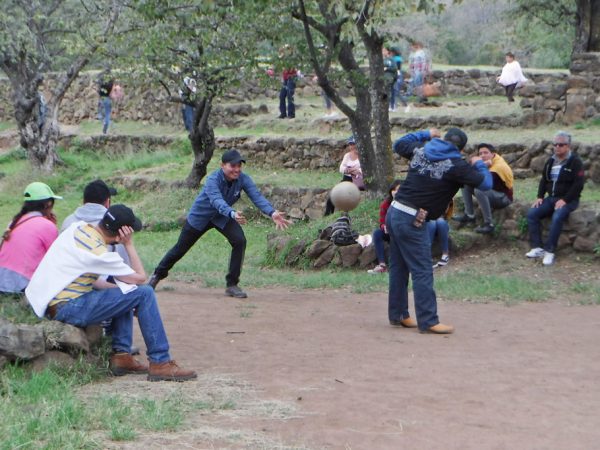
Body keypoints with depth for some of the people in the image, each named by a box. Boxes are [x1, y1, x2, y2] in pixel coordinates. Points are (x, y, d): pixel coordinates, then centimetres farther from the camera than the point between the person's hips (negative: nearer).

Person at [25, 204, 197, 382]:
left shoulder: (78, 227, 5)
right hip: (67, 310, -9)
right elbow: (140, 277, -10)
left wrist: (115, 287, 8)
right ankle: (160, 363, -6)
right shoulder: (98, 252, -20)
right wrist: (129, 244, -5)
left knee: (123, 293, 26)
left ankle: (121, 354, 17)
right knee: (144, 294, -10)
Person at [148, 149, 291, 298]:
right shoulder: (213, 180, -35)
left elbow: (257, 196, -34)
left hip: (222, 217, 3)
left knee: (240, 241, -20)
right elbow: (217, 201, -52)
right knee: (181, 248, 11)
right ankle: (158, 274, 38)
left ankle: (232, 285, -8)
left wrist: (272, 213, -52)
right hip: (200, 216, -3)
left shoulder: (243, 179, -23)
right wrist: (232, 214, -72)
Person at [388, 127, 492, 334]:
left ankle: (397, 315, 24)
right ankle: (428, 321, -3)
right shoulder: (456, 165, -9)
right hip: (411, 221, -8)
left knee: (399, 267, 15)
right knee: (422, 272, -4)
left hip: (394, 212, 8)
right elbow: (485, 183, -6)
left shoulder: (420, 149, 9)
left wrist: (425, 134, 34)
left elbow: (398, 145, 28)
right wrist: (479, 164, 14)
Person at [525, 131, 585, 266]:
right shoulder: (550, 161, 14)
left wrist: (565, 200, -21)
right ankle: (537, 248, -18)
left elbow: (578, 184, -14)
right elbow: (544, 180, 21)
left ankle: (549, 251, -31)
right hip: (551, 198, 7)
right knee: (532, 213, -15)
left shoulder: (575, 162, -7)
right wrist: (540, 197, 4)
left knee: (557, 217, -35)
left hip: (568, 200, -7)